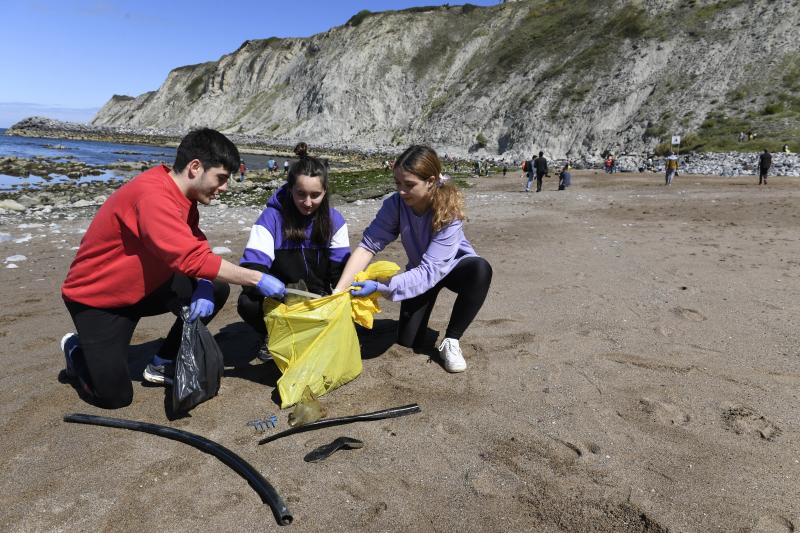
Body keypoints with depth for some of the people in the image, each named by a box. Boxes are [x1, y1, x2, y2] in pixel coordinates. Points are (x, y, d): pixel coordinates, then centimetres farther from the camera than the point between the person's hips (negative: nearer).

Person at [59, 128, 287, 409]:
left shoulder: (184, 196, -2)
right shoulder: (152, 195, -31)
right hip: (95, 300, -8)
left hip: (144, 287, 8)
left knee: (216, 290, -10)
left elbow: (198, 247, -1)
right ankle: (78, 350, 23)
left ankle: (164, 365, 8)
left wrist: (204, 285, -22)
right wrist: (258, 279, -33)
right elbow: (191, 258, -37)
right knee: (115, 396, -10)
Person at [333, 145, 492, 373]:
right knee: (408, 342, -5)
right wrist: (339, 290, -39)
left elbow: (430, 271, -40)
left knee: (480, 269, -37)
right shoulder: (395, 204, -25)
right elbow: (368, 246, -29)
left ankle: (450, 342, -19)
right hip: (420, 272, 3)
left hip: (454, 266, -2)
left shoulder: (449, 211, -35)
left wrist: (380, 286, -46)